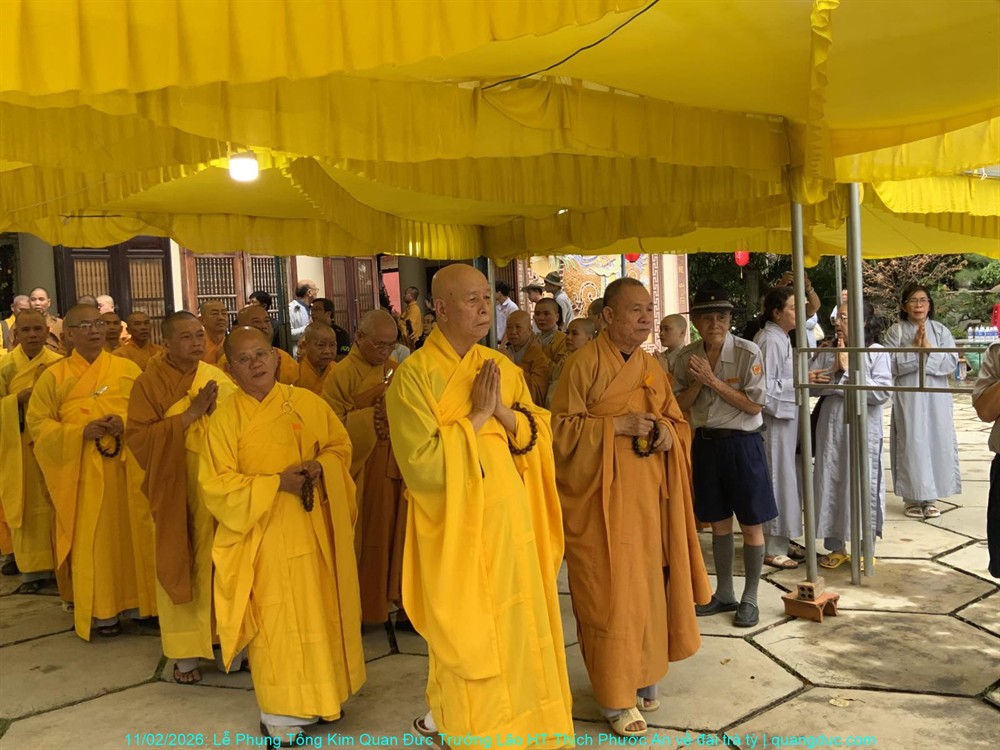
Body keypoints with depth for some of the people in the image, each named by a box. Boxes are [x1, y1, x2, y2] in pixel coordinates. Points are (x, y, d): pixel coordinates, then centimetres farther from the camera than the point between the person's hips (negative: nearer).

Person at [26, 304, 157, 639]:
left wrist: (128, 423, -13)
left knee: (134, 532, 4)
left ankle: (140, 601, 18)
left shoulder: (129, 369, 6)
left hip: (128, 468, 1)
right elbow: (37, 423, 1)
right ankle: (101, 610, 13)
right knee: (92, 540, 2)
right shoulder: (54, 376, 3)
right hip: (82, 472, -1)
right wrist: (81, 432, -14)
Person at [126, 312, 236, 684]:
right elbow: (137, 436, -13)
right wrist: (190, 415, -19)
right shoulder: (148, 383, -4)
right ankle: (185, 651, 15)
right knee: (180, 566, 5)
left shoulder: (218, 377, 5)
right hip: (176, 489, -3)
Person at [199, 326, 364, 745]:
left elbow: (341, 446, 9)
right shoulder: (225, 418, -7)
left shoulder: (307, 402, 1)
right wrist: (276, 483, -19)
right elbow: (217, 485, -9)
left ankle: (318, 695, 30)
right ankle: (279, 712, 18)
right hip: (265, 533, -3)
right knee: (277, 620, 3)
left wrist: (320, 468, -13)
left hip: (315, 528, 3)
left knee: (320, 610, 12)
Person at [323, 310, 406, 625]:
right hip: (362, 472, -5)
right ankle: (357, 608, 17)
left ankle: (398, 599, 20)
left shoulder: (396, 370, 9)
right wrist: (373, 416, -20)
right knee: (364, 538, 4)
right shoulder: (342, 374, -8)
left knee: (396, 534, 9)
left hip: (396, 469, 5)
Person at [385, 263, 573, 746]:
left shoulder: (502, 367, 6)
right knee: (465, 632, 8)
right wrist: (477, 416, -18)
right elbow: (422, 464, -20)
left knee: (515, 623, 14)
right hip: (455, 526, -5)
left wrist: (503, 411, -13)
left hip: (510, 519, 5)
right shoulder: (413, 375, -13)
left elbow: (539, 437, 4)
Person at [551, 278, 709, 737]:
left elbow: (678, 422, 16)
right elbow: (562, 428, -11)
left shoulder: (652, 367, 10)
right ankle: (615, 696, 14)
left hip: (648, 496, 6)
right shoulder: (583, 364, -9)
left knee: (648, 584, 12)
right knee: (612, 592, 0)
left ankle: (643, 674, 31)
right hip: (603, 499, -6)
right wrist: (617, 426, -19)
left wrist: (667, 433, -6)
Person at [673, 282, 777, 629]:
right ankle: (724, 594, 29)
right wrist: (698, 380, -14)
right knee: (718, 522, 15)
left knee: (751, 524, 4)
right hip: (706, 442, 4)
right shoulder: (687, 356, 2)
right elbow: (680, 405, 3)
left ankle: (750, 599, 19)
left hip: (742, 443, -4)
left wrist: (712, 380, -18)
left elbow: (754, 405, -15)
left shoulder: (748, 352, -11)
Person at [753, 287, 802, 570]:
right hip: (775, 421, -10)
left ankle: (782, 541, 27)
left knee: (786, 479, 15)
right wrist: (800, 381, -17)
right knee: (777, 480, -2)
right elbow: (767, 387, -22)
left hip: (787, 419, 10)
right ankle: (773, 549, 8)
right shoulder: (770, 340, -17)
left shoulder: (782, 338, 14)